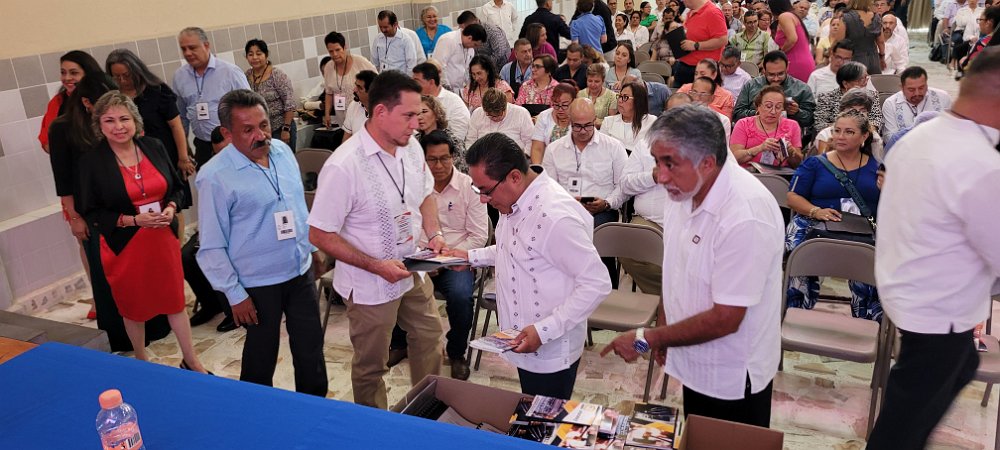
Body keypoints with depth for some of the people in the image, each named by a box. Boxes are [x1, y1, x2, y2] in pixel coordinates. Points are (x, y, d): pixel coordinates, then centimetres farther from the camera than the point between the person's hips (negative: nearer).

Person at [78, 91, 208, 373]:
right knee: (134, 308, 14)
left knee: (175, 301, 10)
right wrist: (133, 220, -19)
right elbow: (91, 212, -8)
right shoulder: (91, 161, -10)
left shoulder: (154, 147, -1)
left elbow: (177, 187, 8)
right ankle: (141, 363, 36)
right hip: (124, 245, -2)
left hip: (163, 239, 2)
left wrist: (171, 207, -13)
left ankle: (191, 362, 25)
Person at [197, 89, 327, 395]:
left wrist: (312, 247, 18)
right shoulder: (215, 177, -19)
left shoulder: (283, 151, -1)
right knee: (261, 357, 13)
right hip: (258, 284, -5)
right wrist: (235, 295, -13)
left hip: (301, 270, 5)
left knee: (311, 347, 17)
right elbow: (211, 247, -14)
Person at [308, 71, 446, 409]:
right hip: (370, 286, -7)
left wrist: (435, 233, -5)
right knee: (371, 367, 13)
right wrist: (376, 266, -25)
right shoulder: (343, 167, -27)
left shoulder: (411, 147, -5)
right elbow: (320, 235, -22)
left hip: (413, 272, 7)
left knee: (430, 340, 24)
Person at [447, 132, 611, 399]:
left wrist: (544, 330, -26)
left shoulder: (556, 216, -28)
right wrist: (473, 257, 8)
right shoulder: (514, 199, 1)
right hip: (525, 345, 9)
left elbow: (597, 284, -25)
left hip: (551, 351, -8)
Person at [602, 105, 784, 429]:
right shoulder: (684, 189, -7)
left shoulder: (746, 217, -31)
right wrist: (664, 336, 6)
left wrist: (647, 339, -18)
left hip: (732, 378, -7)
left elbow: (725, 319, -26)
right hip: (695, 363, 7)